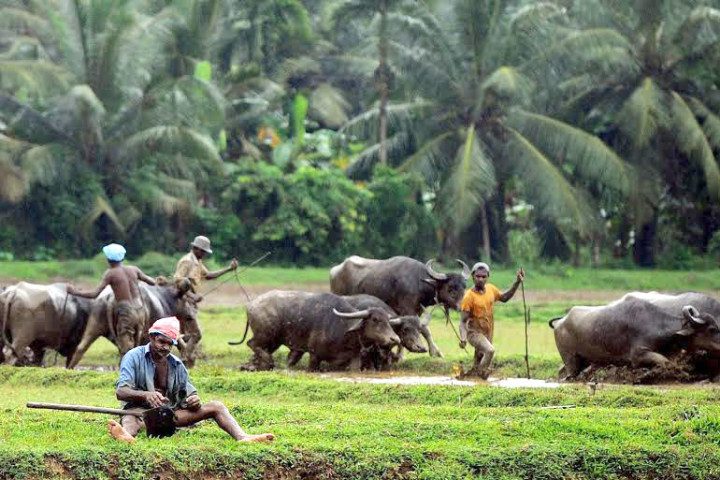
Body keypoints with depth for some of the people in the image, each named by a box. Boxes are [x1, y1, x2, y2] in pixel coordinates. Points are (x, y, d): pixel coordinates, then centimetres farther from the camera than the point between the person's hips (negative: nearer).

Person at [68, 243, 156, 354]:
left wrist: (75, 292, -1)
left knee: (126, 351, -2)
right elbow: (152, 282, 17)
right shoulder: (133, 270, 7)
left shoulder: (110, 273, -6)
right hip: (140, 311, 5)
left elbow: (95, 294, -12)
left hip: (126, 314, -5)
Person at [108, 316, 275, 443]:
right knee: (130, 417, -42)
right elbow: (120, 392, -14)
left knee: (216, 407, -10)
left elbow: (189, 393, 13)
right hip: (142, 411, -5)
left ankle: (242, 437, -39)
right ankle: (126, 435, -81)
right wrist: (146, 395, -36)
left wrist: (194, 401, -15)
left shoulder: (177, 365, 15)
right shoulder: (134, 357, -1)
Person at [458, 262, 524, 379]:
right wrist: (463, 338, -33)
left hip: (488, 333, 7)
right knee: (490, 350, -31)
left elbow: (504, 297, 21)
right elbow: (463, 321, -18)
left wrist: (517, 283, 12)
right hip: (474, 332, -7)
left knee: (479, 364, 12)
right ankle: (479, 376, -22)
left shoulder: (491, 289, 0)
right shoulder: (469, 296, -18)